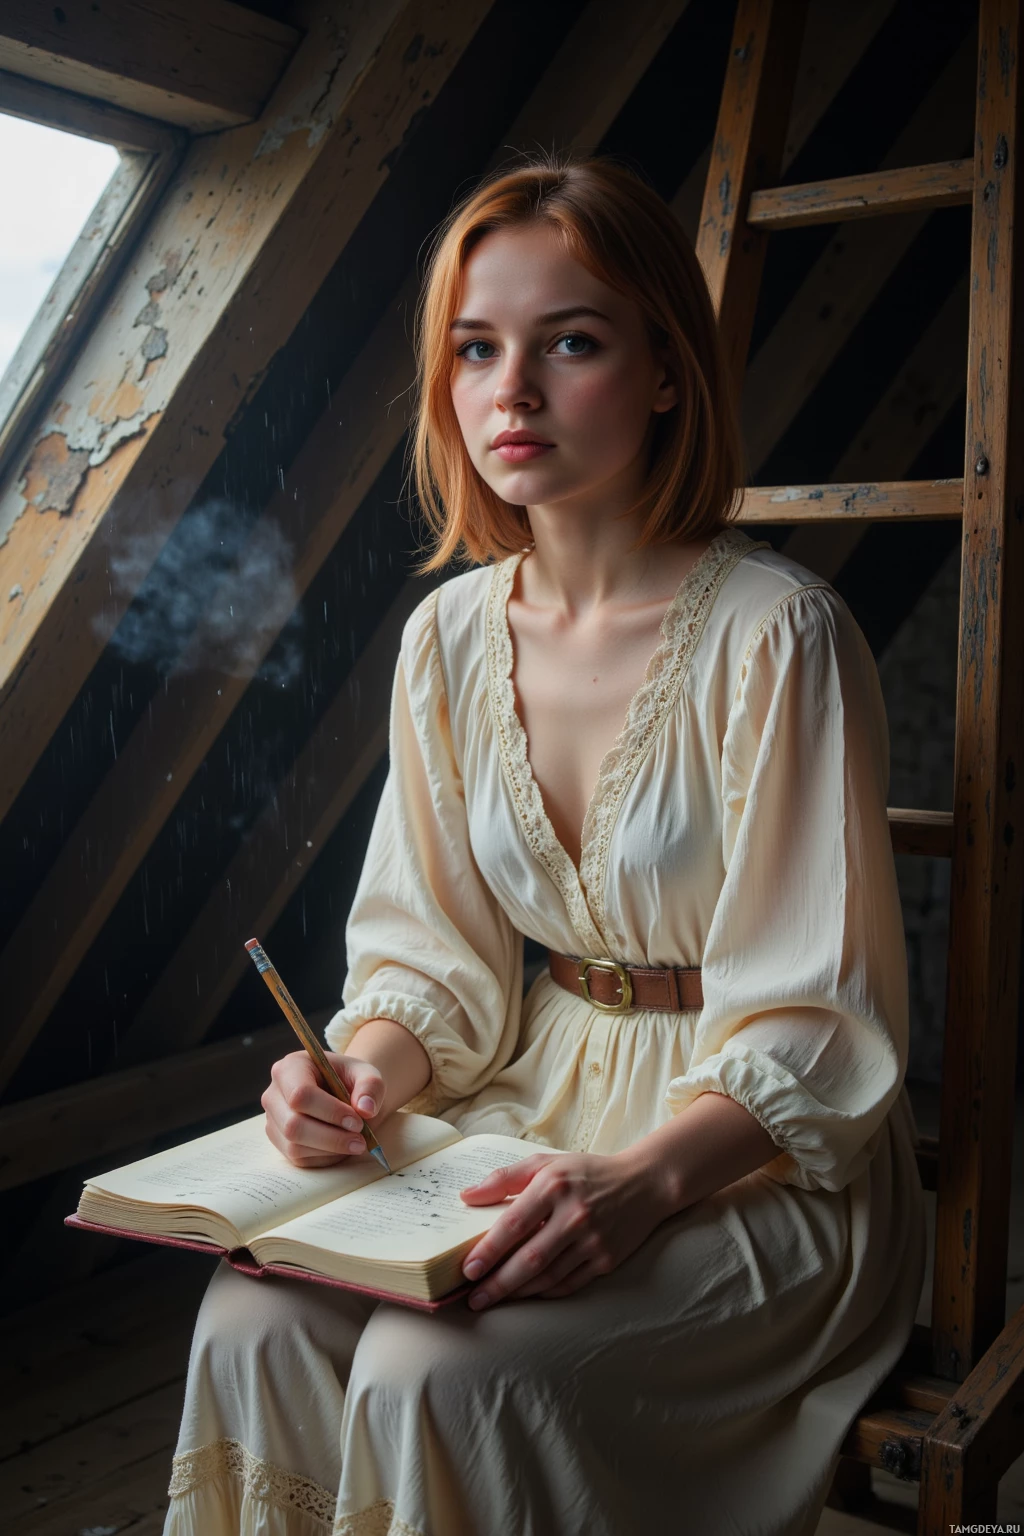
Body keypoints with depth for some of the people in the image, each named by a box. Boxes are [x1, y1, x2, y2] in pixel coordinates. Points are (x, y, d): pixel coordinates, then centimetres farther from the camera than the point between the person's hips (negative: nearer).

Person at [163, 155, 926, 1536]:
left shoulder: (773, 633, -17)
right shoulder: (452, 636, 2)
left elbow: (810, 1023, -15)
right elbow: (436, 952, 6)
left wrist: (645, 1177, -31)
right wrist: (366, 1073, -14)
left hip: (754, 1156, -4)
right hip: (539, 1109, 5)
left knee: (437, 1373, -25)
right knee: (258, 1321, -18)